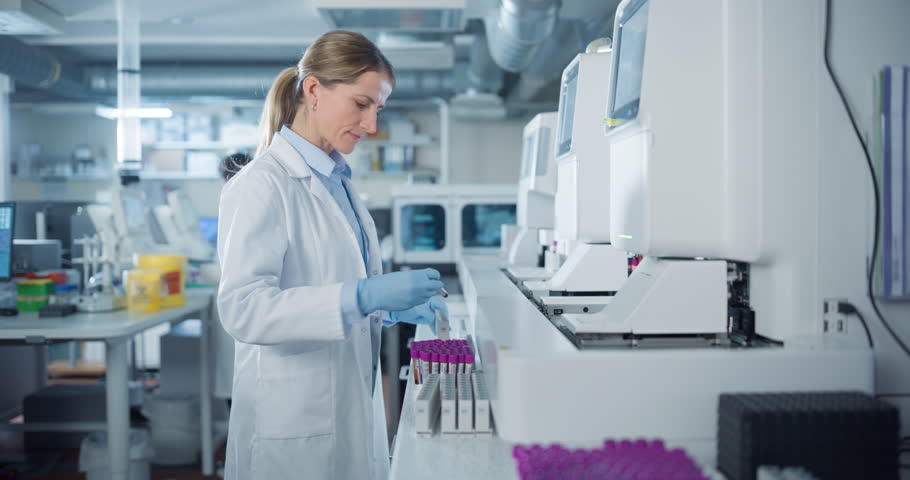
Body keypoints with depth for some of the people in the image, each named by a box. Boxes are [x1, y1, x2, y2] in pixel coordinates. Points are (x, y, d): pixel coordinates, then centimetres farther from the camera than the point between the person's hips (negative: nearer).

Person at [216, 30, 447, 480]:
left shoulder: (336, 180, 11)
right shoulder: (262, 185, -15)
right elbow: (242, 308, -25)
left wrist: (391, 306, 2)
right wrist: (363, 296, -32)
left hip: (352, 407, 8)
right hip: (295, 424, -8)